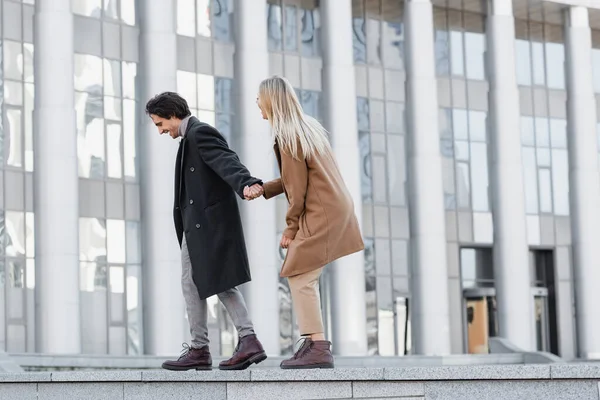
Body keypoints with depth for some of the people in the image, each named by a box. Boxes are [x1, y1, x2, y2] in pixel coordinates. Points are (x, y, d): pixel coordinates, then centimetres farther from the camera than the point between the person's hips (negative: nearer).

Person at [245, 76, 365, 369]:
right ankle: (313, 343, 14)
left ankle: (319, 349, -12)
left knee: (300, 276, -9)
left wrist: (291, 228, -5)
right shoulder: (309, 127, 14)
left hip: (320, 214, -10)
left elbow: (297, 188, -14)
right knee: (303, 276, 13)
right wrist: (263, 190, 7)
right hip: (337, 208, 10)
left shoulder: (287, 138, -14)